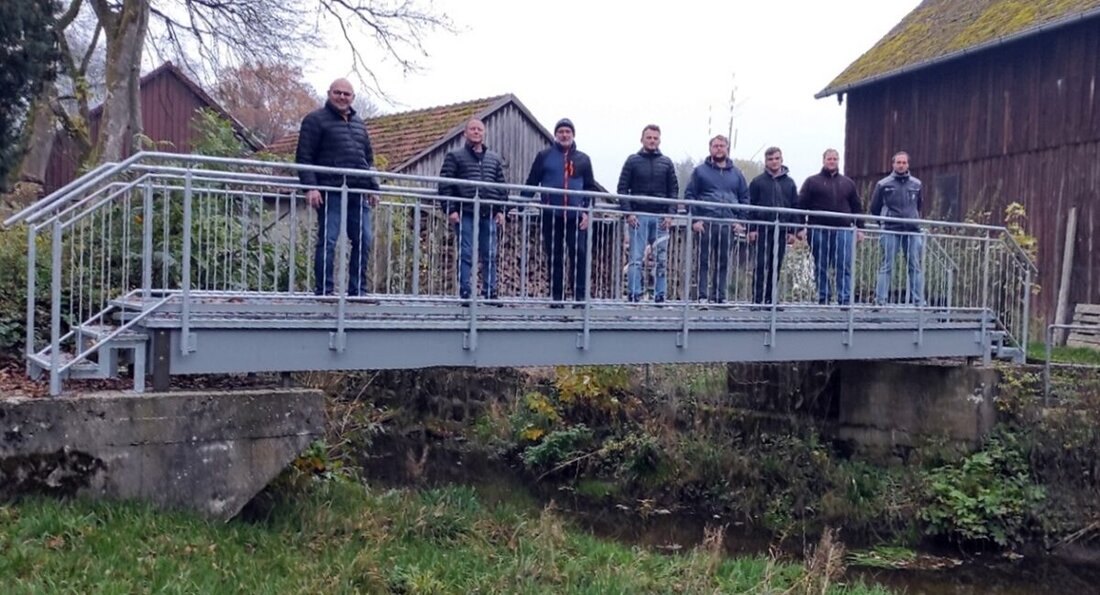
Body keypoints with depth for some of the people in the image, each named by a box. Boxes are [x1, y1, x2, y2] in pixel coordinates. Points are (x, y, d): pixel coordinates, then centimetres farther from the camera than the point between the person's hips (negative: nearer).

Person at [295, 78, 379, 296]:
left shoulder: (359, 123, 23)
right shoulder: (315, 120, 4)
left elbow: (369, 158, 28)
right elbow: (304, 157, -3)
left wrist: (373, 188, 18)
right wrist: (310, 187, -14)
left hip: (358, 193, 6)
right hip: (331, 192, -6)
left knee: (363, 241, 2)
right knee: (328, 241, -7)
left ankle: (358, 291, 9)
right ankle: (323, 291, -2)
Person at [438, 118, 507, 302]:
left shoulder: (495, 159, 18)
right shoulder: (455, 156, 7)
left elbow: (502, 185, 17)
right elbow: (445, 184, 1)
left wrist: (501, 210, 7)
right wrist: (451, 209, -8)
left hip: (489, 214, 3)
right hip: (465, 213, -3)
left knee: (490, 256, 3)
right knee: (466, 255, -4)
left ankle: (490, 293, 9)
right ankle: (464, 293, 0)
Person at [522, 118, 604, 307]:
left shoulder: (583, 159, 11)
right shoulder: (544, 156, 7)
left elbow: (590, 187, 13)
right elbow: (531, 183, 6)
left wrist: (587, 211, 1)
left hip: (575, 216, 1)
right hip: (551, 215, 0)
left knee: (580, 255, -6)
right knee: (554, 257, 4)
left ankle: (580, 295, -1)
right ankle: (556, 296, 11)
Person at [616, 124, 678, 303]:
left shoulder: (666, 163, 12)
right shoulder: (633, 161, 6)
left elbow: (674, 190, 10)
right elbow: (622, 188, 2)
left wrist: (670, 214, -3)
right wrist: (628, 213, -9)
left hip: (661, 217, 2)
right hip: (638, 216, -2)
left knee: (661, 260, 2)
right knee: (636, 258, -4)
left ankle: (660, 296, 7)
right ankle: (634, 295, -2)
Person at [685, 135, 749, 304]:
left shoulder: (737, 174, 16)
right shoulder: (700, 171, 7)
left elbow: (744, 198, 15)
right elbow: (689, 195, 2)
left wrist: (740, 221, 3)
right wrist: (694, 219, -9)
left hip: (728, 224, 3)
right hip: (706, 223, -3)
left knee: (723, 263, 5)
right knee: (704, 261, -4)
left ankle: (719, 296, 10)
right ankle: (703, 296, -2)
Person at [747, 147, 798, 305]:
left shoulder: (789, 183, 13)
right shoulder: (757, 182, 4)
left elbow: (795, 207, 12)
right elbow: (751, 207, 0)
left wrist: (792, 231, 5)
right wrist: (751, 229, -7)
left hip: (782, 230, 3)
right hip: (763, 229, -3)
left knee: (776, 266, 4)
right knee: (762, 265, -5)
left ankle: (770, 299, 9)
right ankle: (758, 299, -2)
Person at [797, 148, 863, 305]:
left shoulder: (848, 183, 16)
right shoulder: (812, 181, 8)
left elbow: (857, 207, 16)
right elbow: (801, 205, 1)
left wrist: (859, 228, 8)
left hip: (843, 230, 1)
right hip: (819, 230, -1)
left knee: (844, 267, -5)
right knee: (821, 268, 4)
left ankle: (845, 300, -4)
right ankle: (823, 299, 10)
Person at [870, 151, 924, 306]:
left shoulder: (916, 184, 11)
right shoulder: (883, 184, 3)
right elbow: (874, 209, 11)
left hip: (913, 231, 3)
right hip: (891, 231, -3)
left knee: (916, 267, 2)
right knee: (886, 266, -4)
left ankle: (918, 302, 5)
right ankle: (880, 301, -2)